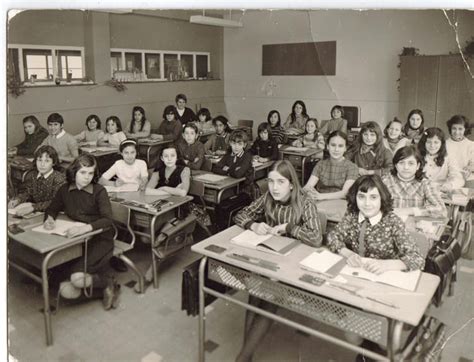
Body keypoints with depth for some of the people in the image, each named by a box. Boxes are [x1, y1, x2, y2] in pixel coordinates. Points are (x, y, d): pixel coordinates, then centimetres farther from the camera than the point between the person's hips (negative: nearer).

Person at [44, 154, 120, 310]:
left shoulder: (99, 191, -10)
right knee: (67, 291, -14)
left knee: (78, 277, -29)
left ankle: (108, 283, 2)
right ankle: (104, 290, 11)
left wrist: (86, 227, -41)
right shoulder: (65, 190, 5)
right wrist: (49, 218, -8)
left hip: (100, 240, -4)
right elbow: (52, 209, 18)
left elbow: (107, 220, -21)